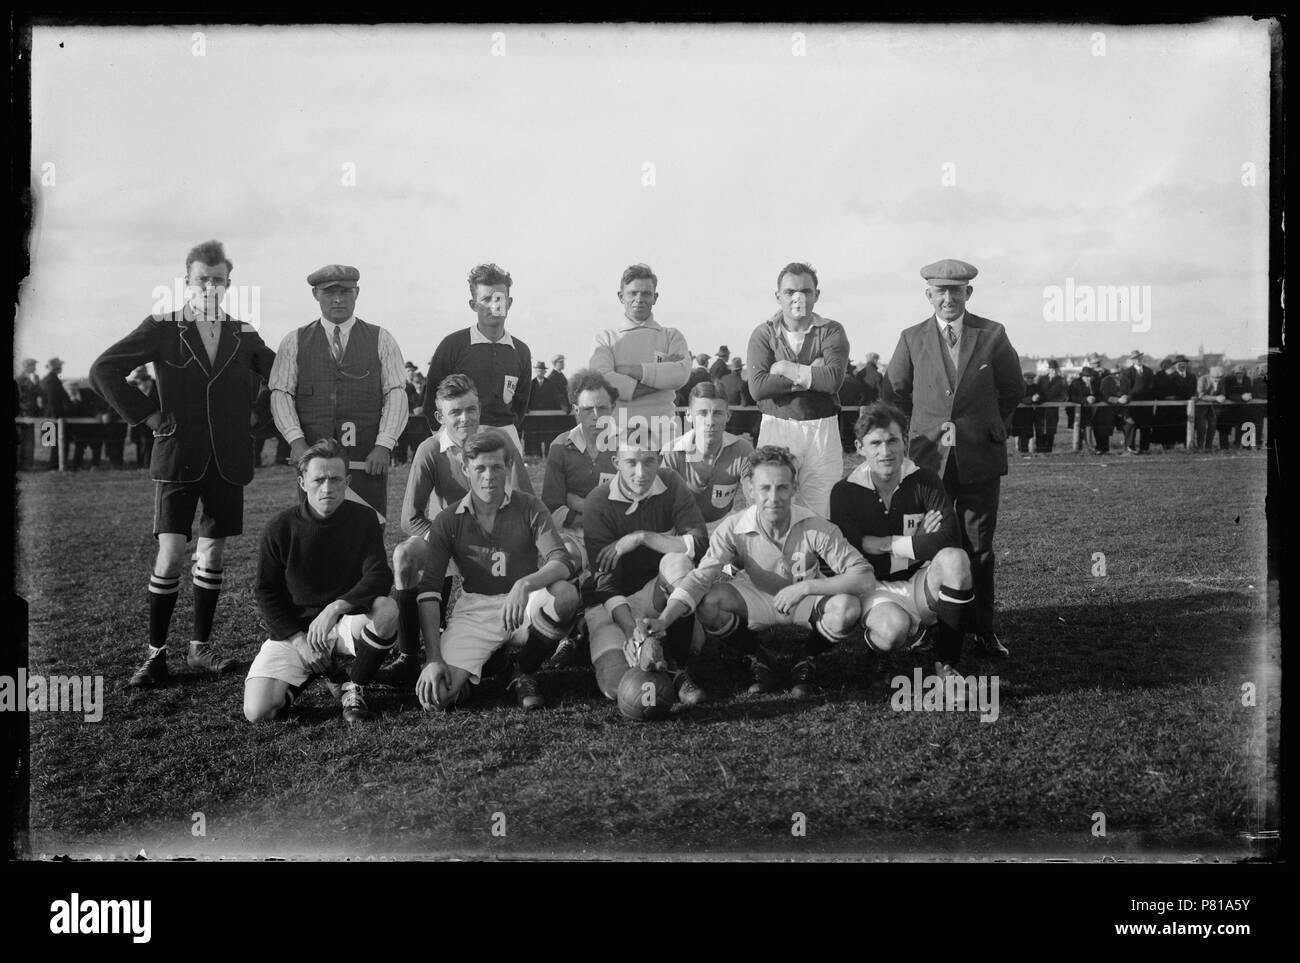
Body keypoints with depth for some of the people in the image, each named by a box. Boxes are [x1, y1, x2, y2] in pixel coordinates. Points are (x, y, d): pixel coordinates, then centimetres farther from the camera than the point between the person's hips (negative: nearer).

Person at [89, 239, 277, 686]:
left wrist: (249, 414, 6)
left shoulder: (244, 335, 7)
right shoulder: (162, 328, -2)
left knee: (213, 551, 8)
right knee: (170, 553, -9)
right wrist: (148, 414, -9)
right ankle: (155, 653, 1)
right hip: (178, 457, -3)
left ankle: (200, 647, 20)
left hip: (227, 460, 3)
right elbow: (104, 369, -5)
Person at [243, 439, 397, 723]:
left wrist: (334, 608, -30)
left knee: (386, 609, -35)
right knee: (257, 712, -20)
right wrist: (298, 639, -11)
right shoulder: (280, 529, -5)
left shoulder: (364, 519, -5)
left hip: (347, 623, 0)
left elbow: (379, 576, -15)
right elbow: (267, 593, 1)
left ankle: (353, 687, -7)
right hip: (293, 629, 1)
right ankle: (323, 669, 12)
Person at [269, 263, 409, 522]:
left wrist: (384, 445, -9)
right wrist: (296, 441, -10)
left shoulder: (380, 340, 10)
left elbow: (396, 394, 3)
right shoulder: (294, 342, 12)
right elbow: (281, 394, 5)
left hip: (369, 460, 0)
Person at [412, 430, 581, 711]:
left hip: (524, 604, 0)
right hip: (474, 609, 0)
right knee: (436, 695, -22)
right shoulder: (448, 521, 0)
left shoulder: (529, 508, -2)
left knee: (566, 596, -34)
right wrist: (433, 658, -16)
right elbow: (428, 590, -4)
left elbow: (562, 563, -15)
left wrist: (524, 585, -37)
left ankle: (523, 673, -5)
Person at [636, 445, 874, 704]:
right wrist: (663, 620, -45)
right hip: (758, 601, 1)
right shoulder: (734, 528, -22)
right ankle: (756, 661, 0)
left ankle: (807, 660, -1)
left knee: (847, 608, -34)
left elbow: (864, 578, -30)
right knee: (707, 602, -28)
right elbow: (700, 578, -28)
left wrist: (805, 587, -40)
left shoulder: (816, 529, -26)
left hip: (807, 602, -1)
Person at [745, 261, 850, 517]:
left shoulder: (832, 332, 3)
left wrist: (785, 368, -9)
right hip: (776, 426, 0)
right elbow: (757, 387, -11)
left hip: (822, 429, 0)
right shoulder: (763, 333, 4)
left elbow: (833, 379, -15)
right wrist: (810, 375, -10)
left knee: (820, 510, 0)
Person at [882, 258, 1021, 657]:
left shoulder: (993, 336, 0)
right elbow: (894, 393, 14)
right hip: (929, 457, 1)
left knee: (979, 546, 3)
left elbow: (1013, 391, 12)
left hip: (980, 457, -1)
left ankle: (983, 628, 12)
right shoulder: (912, 339, 3)